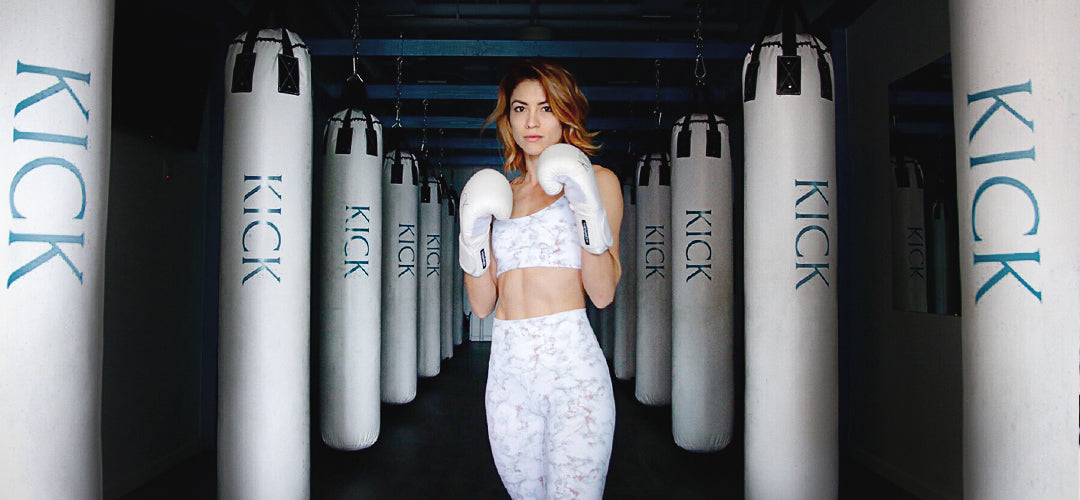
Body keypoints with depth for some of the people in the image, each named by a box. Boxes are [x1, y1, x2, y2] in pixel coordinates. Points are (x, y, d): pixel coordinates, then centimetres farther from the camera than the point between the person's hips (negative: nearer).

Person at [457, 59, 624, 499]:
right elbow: (482, 304, 10)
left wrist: (588, 210, -14)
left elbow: (603, 293, -5)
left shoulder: (598, 180, 4)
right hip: (507, 367, 4)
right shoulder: (499, 193, 14)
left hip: (572, 364, -4)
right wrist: (474, 233, -3)